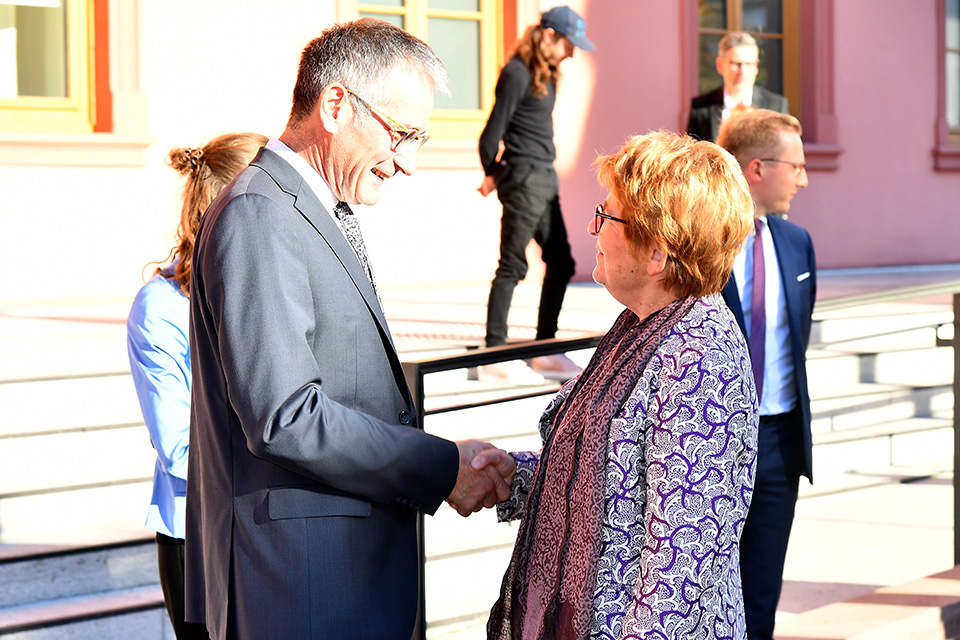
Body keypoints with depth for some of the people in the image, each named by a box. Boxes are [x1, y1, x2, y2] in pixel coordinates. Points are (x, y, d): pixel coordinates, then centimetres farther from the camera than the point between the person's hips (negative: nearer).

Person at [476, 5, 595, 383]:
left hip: (545, 178, 10)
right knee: (513, 266, -7)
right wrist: (492, 174, 0)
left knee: (560, 263, 11)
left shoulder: (546, 74, 16)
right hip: (523, 176, -10)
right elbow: (495, 130, -12)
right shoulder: (517, 74, -12)